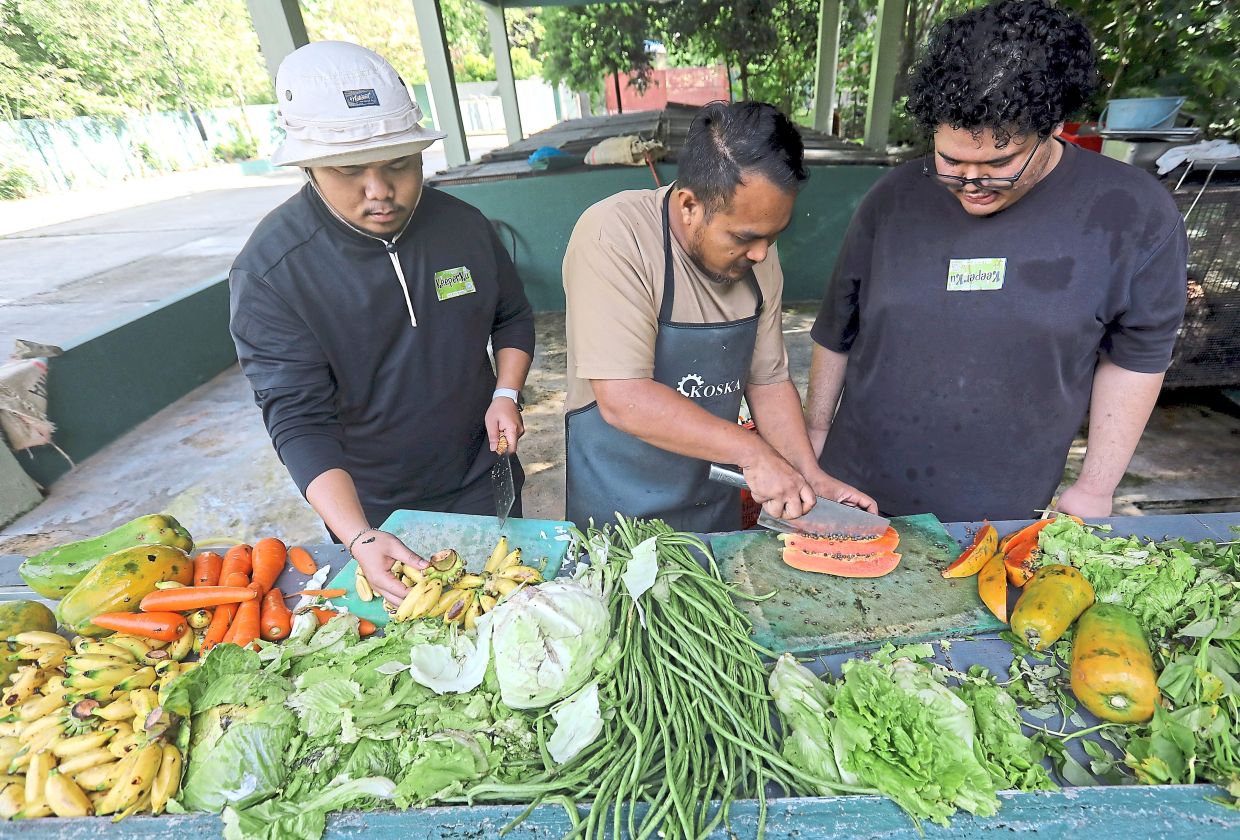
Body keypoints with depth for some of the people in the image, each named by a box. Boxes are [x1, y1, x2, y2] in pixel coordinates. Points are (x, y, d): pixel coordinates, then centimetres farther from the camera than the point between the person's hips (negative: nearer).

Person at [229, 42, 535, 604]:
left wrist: (506, 394, -11)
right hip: (369, 506, -2)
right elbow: (298, 421, -22)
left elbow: (513, 317, 6)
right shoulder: (269, 270, -20)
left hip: (480, 477, 3)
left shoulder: (462, 224, -9)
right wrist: (360, 540, -34)